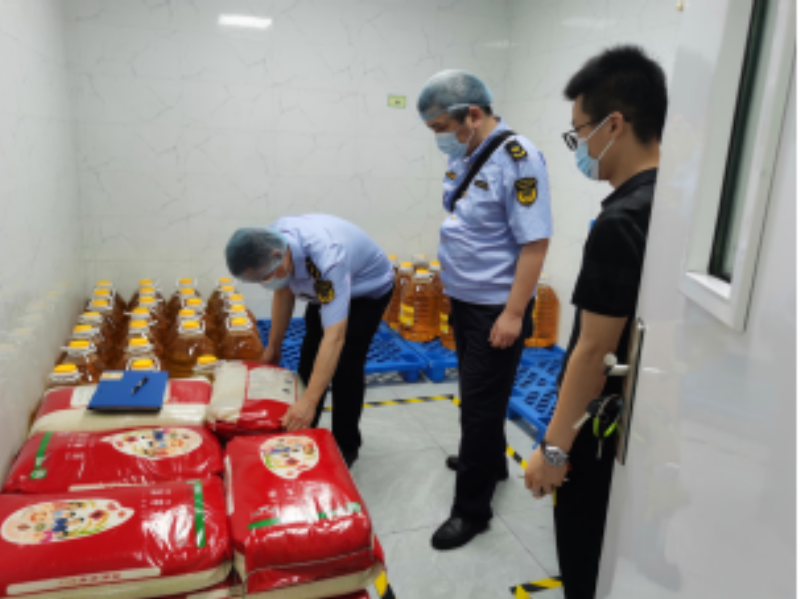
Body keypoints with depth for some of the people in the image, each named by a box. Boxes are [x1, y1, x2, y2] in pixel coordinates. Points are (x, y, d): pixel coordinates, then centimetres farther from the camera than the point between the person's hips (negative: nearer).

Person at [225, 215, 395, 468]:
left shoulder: (327, 259, -45)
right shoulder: (272, 242, -23)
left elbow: (335, 336, -48)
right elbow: (284, 291, -4)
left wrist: (309, 402, -51)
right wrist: (273, 347, 2)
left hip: (368, 288, -7)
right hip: (323, 289, 7)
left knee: (345, 367, -12)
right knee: (309, 358, 7)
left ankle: (346, 448, 7)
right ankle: (303, 431, 25)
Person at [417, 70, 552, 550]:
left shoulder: (517, 159, -20)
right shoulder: (466, 156, 6)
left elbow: (535, 242, -22)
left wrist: (513, 313, -22)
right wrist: (455, 287, 14)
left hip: (496, 308, -8)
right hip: (464, 300, 8)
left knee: (482, 404, 2)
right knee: (477, 396, 22)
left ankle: (472, 509, 17)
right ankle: (491, 462, 44)